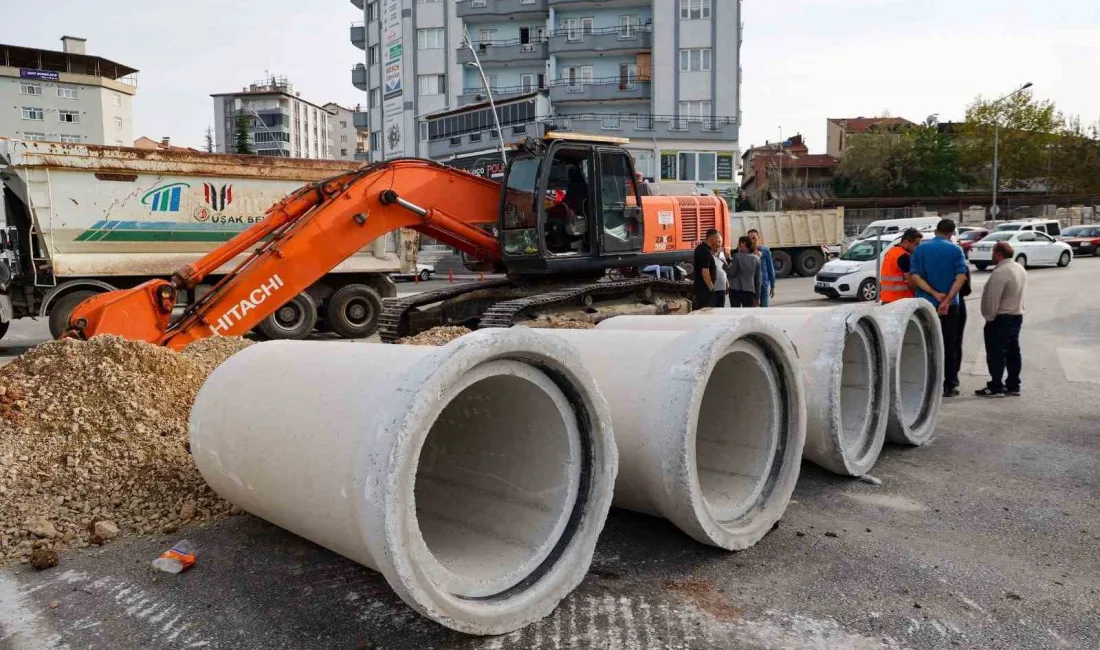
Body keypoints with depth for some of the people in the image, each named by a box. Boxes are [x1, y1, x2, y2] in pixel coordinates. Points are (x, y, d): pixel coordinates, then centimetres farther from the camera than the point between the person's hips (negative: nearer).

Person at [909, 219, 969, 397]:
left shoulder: (920, 249, 2)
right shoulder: (955, 250, -3)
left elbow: (914, 276, -8)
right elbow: (961, 276, -13)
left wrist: (935, 294, -12)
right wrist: (947, 299, -17)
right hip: (950, 305, -1)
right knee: (950, 345, 7)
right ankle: (949, 386, 10)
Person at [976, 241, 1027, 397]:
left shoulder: (1001, 272, -22)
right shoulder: (1020, 269, 10)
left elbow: (992, 298, -24)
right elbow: (1020, 293, 15)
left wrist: (989, 317, -12)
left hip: (1001, 318, -10)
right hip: (1017, 316, 10)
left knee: (996, 353, -3)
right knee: (1013, 351, 13)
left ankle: (995, 387, 0)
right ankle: (1013, 386, 19)